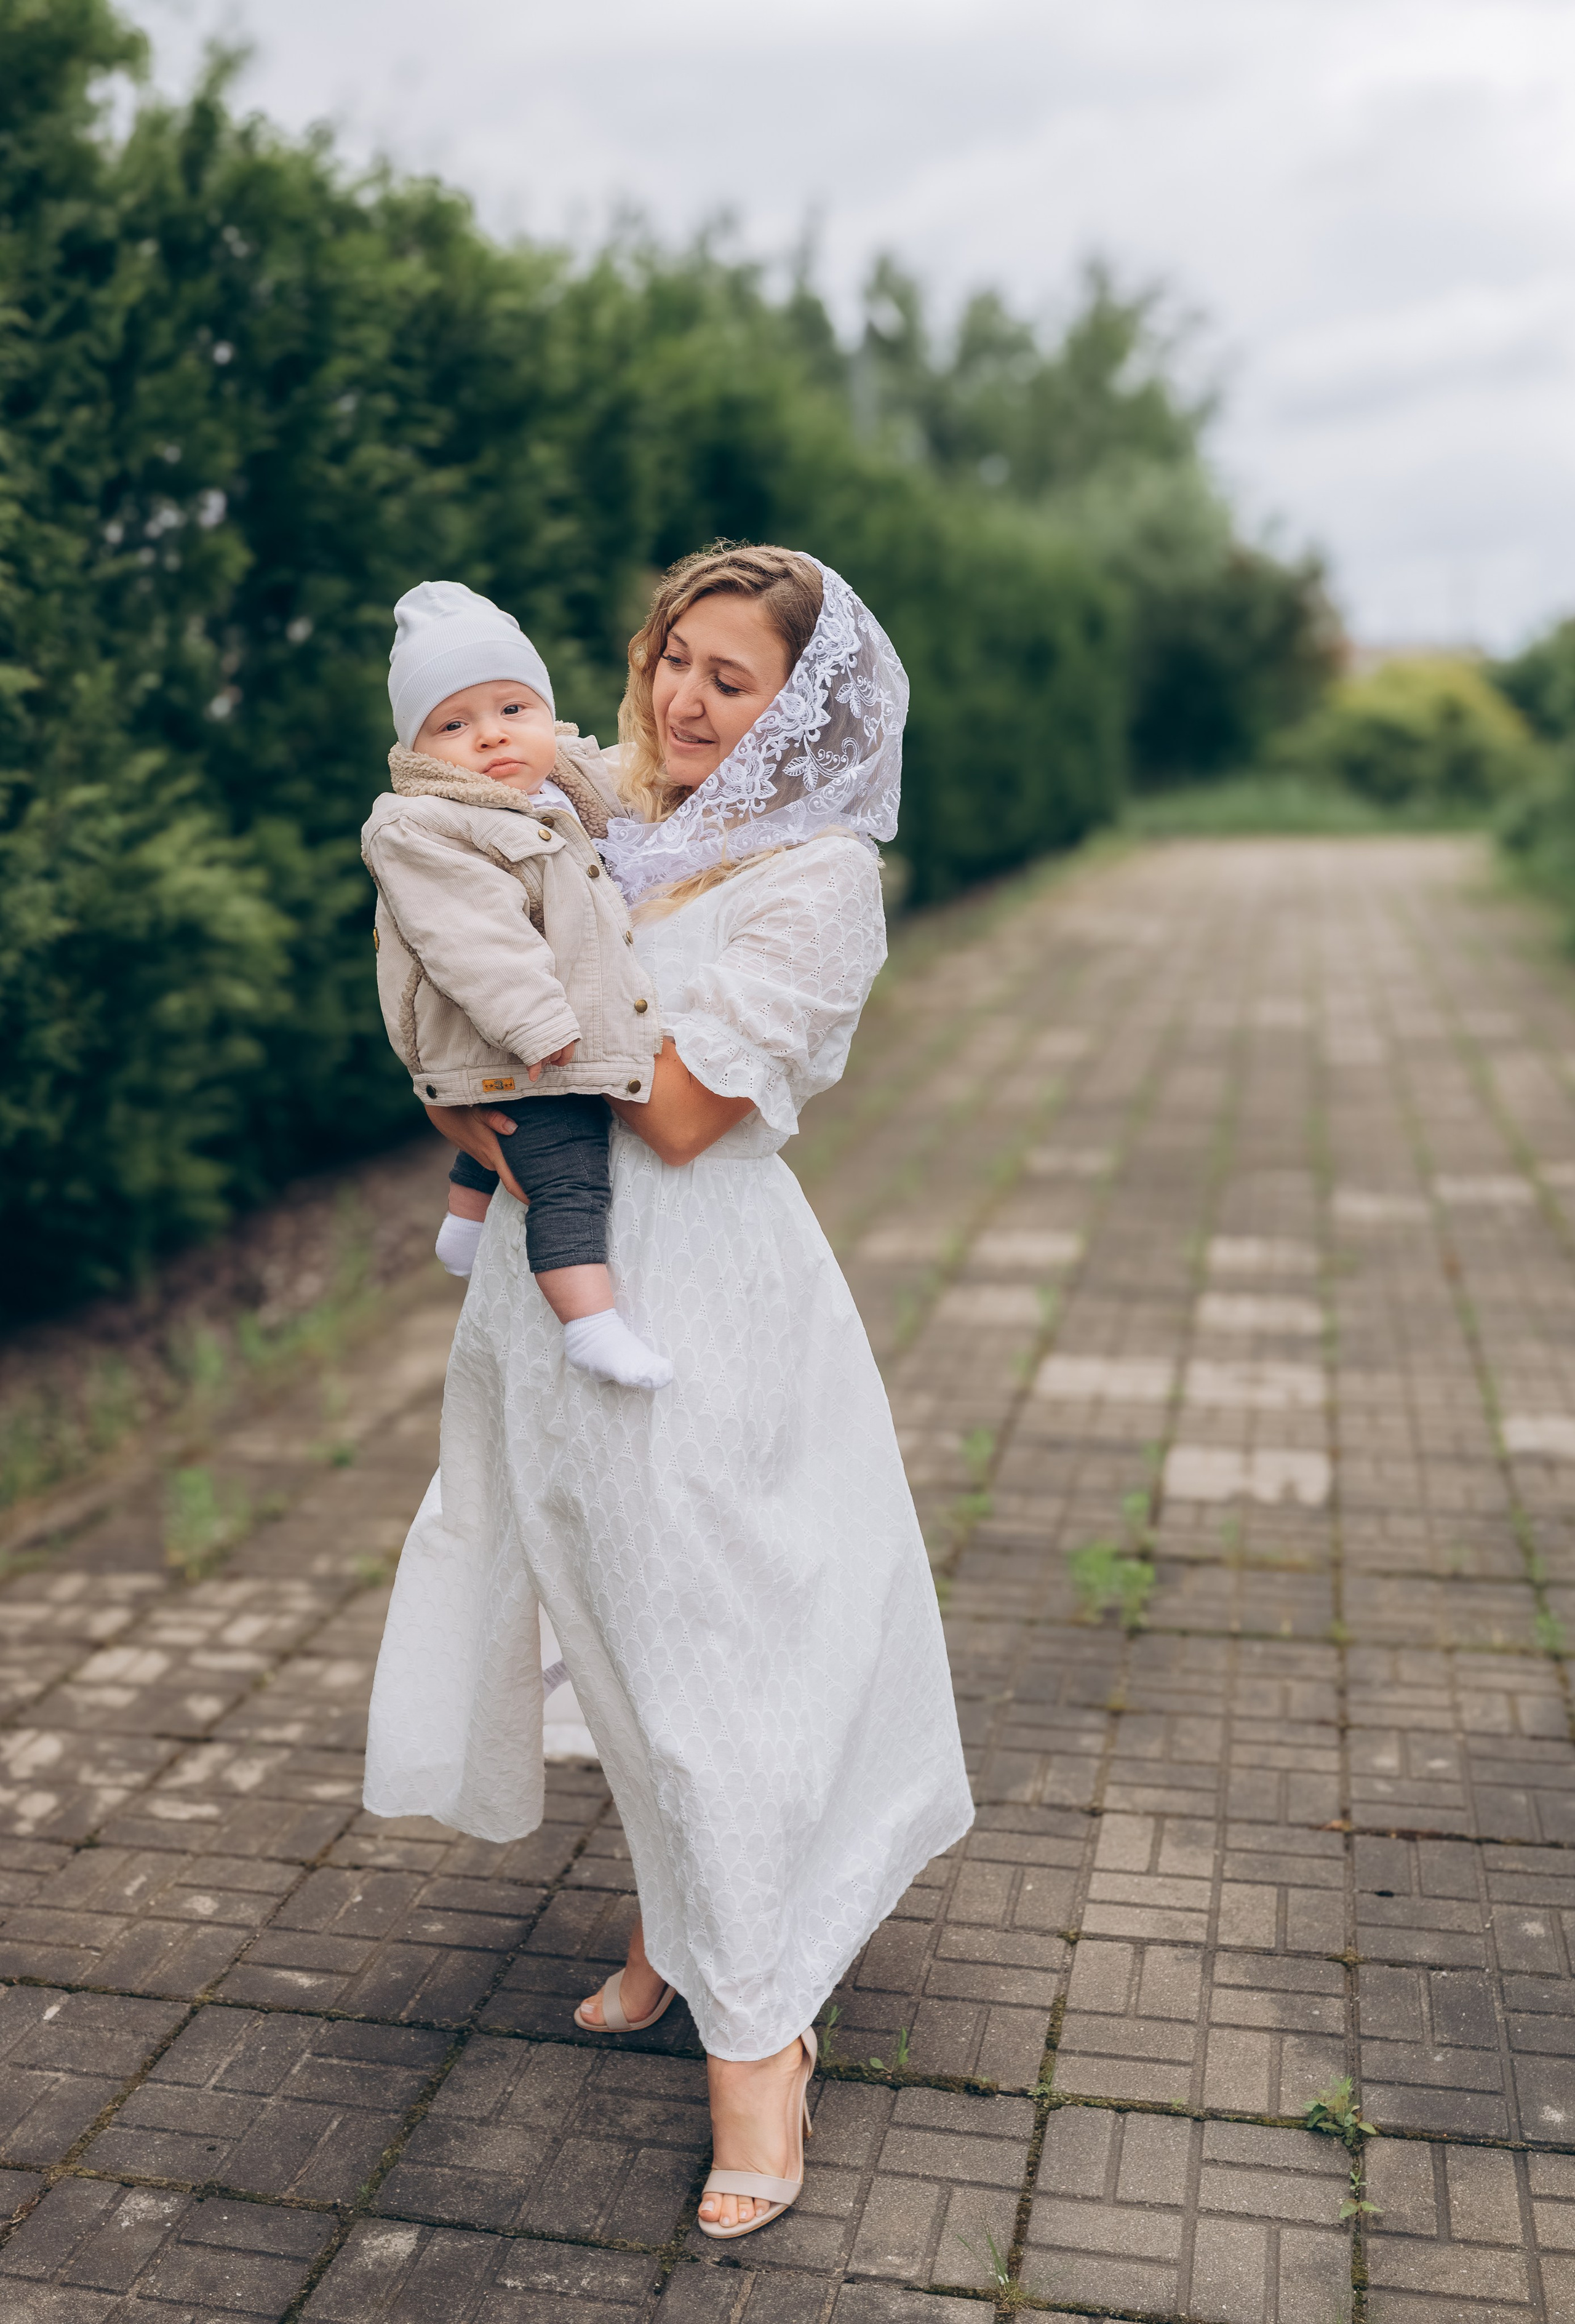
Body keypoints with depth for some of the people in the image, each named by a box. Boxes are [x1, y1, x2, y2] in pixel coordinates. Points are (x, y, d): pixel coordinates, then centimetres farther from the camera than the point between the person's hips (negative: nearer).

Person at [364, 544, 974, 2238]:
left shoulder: (814, 880, -12)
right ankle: (672, 1922, 42)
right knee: (609, 1623, 19)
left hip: (695, 1294, -7)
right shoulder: (607, 827, 7)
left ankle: (753, 2038, 18)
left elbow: (682, 1111, -19)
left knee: (708, 1645, 1)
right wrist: (463, 1103, -8)